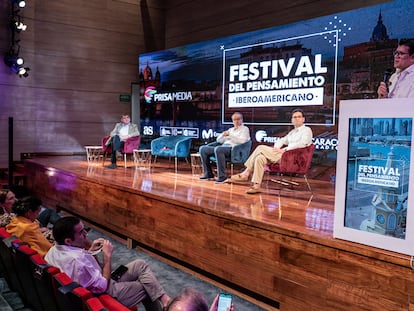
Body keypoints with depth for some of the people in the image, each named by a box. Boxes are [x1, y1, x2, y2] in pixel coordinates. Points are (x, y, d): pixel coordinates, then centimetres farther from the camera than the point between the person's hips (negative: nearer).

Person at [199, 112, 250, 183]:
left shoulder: (245, 129, 10)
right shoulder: (230, 129, 29)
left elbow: (242, 141, -11)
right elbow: (219, 140, 25)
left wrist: (230, 135, -12)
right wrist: (223, 135, 3)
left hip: (234, 149, -8)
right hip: (223, 147, 8)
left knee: (218, 149, -39)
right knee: (203, 149, -6)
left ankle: (222, 176, -34)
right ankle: (208, 173, -4)